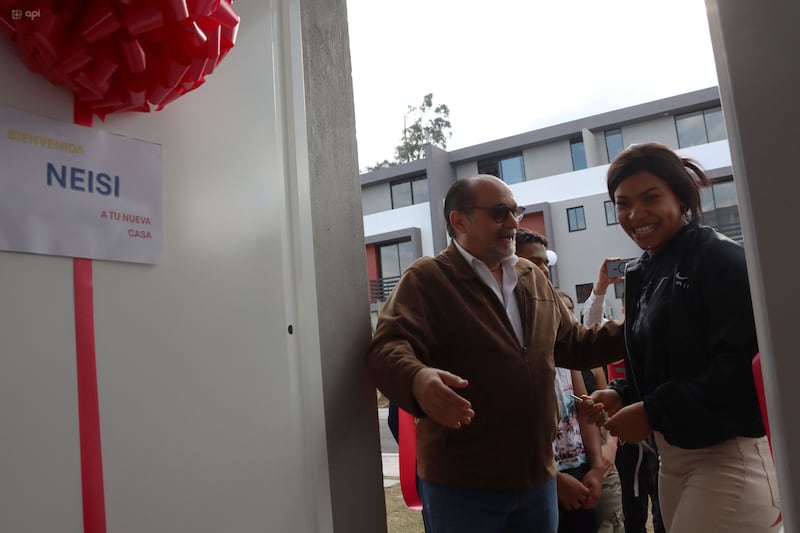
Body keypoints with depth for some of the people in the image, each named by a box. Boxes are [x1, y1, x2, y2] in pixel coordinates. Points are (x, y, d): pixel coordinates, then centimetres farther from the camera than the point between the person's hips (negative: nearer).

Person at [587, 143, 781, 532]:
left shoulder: (720, 258, -12)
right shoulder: (641, 275, 10)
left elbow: (745, 363, -21)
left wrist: (653, 411, -20)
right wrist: (624, 395, -2)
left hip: (730, 457, -7)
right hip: (673, 457, 7)